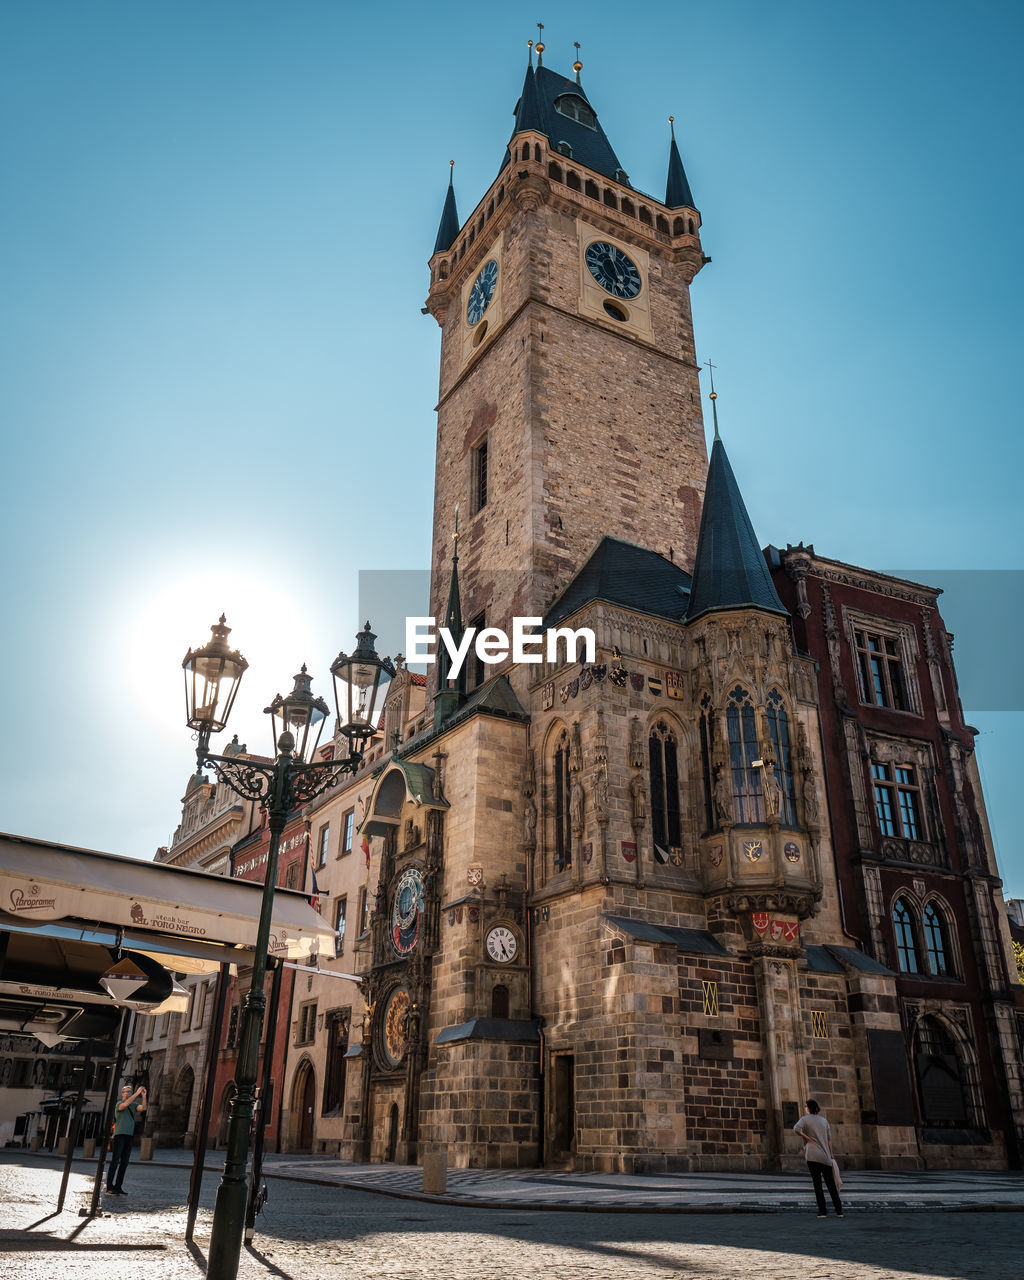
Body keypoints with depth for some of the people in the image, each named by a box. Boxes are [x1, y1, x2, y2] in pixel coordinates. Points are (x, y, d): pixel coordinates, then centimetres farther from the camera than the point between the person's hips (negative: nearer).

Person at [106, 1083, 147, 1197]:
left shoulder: (134, 1105, 14)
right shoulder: (119, 1104, -2)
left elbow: (143, 1108, -4)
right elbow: (125, 1104, -25)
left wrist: (143, 1096, -16)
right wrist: (137, 1093, -28)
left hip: (129, 1136, 6)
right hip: (119, 1135, -6)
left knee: (124, 1163, 6)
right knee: (115, 1162, -7)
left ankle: (118, 1186, 11)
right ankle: (109, 1188, -6)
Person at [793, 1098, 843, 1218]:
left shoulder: (805, 1119, 1)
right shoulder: (824, 1120, 15)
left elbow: (797, 1128, -18)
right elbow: (829, 1138, 17)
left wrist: (807, 1137, -6)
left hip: (812, 1155, -4)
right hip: (826, 1156, 4)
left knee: (817, 1183, -2)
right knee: (831, 1184, 9)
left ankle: (822, 1211, -4)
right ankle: (839, 1211, 6)